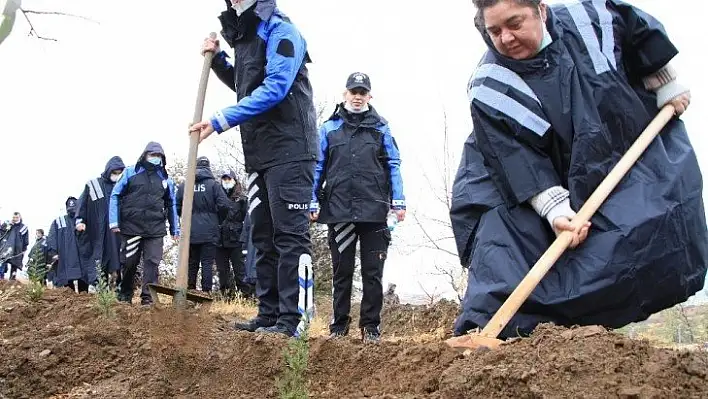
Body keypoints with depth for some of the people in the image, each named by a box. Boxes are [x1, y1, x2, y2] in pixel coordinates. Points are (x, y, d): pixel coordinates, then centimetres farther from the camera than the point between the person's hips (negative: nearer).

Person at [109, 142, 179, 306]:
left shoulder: (165, 179, 13)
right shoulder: (131, 173, 4)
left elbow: (172, 205, 19)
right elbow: (115, 196, 3)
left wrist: (175, 229, 15)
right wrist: (114, 221, -5)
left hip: (155, 229, 2)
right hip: (131, 227, -2)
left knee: (152, 262, -6)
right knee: (129, 263, 6)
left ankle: (148, 297, -3)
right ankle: (125, 295, 23)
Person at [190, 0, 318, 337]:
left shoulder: (280, 30, -8)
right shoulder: (245, 36, 19)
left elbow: (275, 88, -21)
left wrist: (221, 121, -23)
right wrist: (217, 59, 16)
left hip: (289, 151, -9)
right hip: (259, 154, 9)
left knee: (289, 235, -9)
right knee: (264, 236, 8)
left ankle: (290, 319, -8)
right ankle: (268, 314, 14)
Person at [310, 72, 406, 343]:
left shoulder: (380, 128, 10)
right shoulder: (329, 128, 11)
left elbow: (393, 165, 7)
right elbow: (318, 168, 10)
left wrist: (398, 201, -3)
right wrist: (313, 203, 1)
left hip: (374, 211, 0)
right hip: (338, 210, 0)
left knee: (372, 272, 3)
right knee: (341, 271, 8)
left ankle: (371, 326, 12)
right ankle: (339, 324, 18)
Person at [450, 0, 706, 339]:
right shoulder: (491, 87, -22)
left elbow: (644, 32, 8)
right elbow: (515, 157, -28)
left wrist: (666, 86, 10)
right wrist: (554, 207, -37)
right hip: (557, 180, -2)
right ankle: (489, 322, -22)